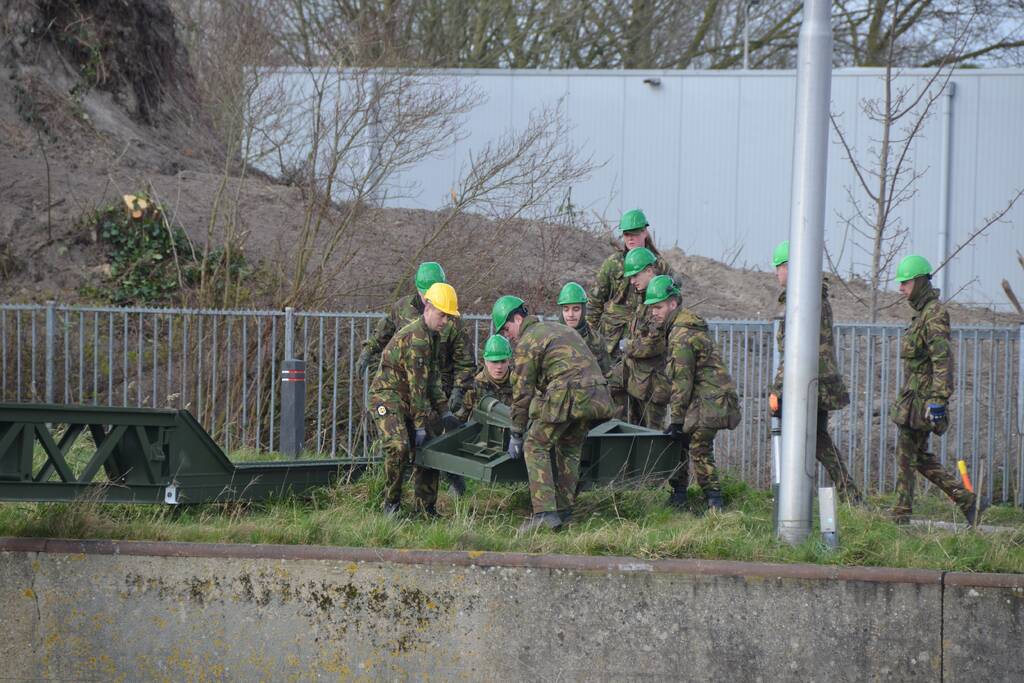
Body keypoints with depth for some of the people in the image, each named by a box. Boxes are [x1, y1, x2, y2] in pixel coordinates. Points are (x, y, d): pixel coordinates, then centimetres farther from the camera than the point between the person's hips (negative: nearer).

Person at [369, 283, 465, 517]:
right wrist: (420, 426, -21)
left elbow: (433, 379, 14)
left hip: (410, 399, 10)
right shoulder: (416, 338, -22)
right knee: (399, 447, -27)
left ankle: (427, 508, 14)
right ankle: (391, 502, -10)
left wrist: (445, 414, 10)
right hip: (387, 394, -10)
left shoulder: (433, 336, 9)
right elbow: (418, 385, -23)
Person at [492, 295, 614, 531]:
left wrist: (517, 433, 10)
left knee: (535, 446, 2)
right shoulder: (558, 328, 28)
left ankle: (545, 512, -8)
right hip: (595, 394, 8)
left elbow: (522, 391, 2)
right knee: (570, 449, 23)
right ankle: (564, 510, 22)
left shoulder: (526, 343, 2)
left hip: (566, 396, -8)